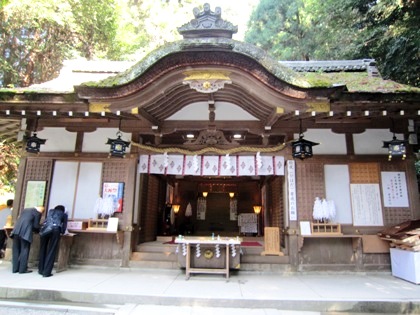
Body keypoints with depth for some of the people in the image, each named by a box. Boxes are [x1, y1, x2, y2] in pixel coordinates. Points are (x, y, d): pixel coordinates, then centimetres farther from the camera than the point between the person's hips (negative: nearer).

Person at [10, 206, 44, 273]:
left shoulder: (25, 209, 23)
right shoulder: (38, 212, 0)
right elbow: (36, 225, -4)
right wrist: (38, 231, 17)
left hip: (16, 231, 7)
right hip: (25, 232, -7)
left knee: (16, 250, 13)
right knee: (24, 250, 1)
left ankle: (15, 268, 18)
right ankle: (23, 269, 4)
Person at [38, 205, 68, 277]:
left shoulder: (50, 211, 34)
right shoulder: (64, 214, 25)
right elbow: (64, 225, 21)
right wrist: (62, 232, 40)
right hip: (55, 229, -3)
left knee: (43, 249, 15)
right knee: (51, 251, 0)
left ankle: (41, 270, 22)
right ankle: (46, 272, -1)